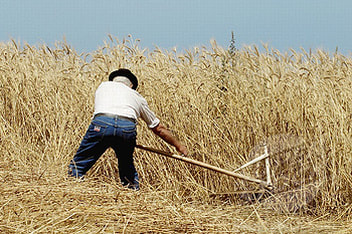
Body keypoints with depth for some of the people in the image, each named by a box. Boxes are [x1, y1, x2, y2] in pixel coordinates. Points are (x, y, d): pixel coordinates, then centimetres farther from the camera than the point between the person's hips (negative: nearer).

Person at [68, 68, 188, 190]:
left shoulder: (103, 86, 36)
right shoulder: (137, 97, 35)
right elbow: (158, 128, 42)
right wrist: (178, 145, 57)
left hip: (101, 122, -1)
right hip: (127, 128, 1)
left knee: (77, 166, 6)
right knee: (127, 168, 26)